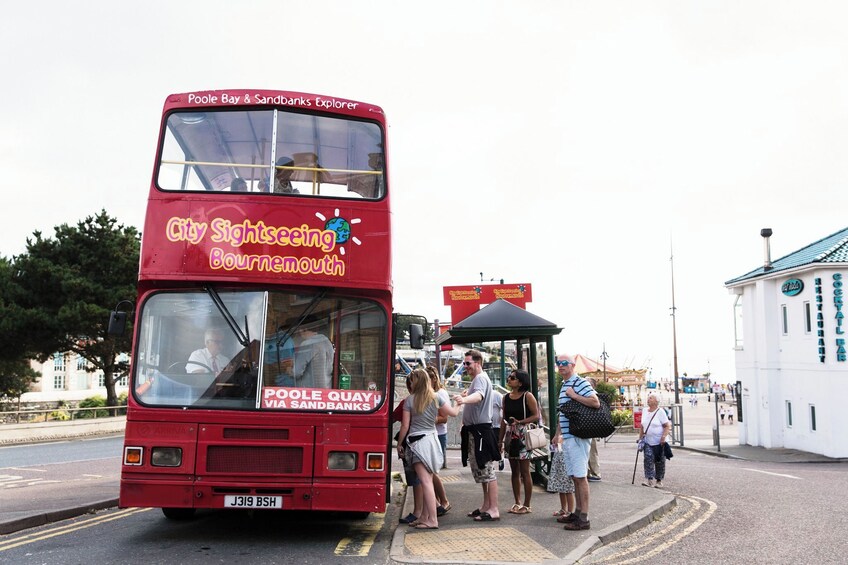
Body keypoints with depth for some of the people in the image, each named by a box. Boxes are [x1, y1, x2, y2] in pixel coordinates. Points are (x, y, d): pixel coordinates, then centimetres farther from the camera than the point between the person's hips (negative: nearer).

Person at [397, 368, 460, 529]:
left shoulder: (409, 400, -6)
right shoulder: (436, 398, 3)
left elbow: (405, 425, -4)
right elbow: (453, 413, 10)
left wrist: (399, 444, 7)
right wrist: (459, 403, 31)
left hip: (417, 442, -5)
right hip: (432, 439, 5)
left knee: (425, 481, -8)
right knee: (428, 480, 10)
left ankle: (433, 520, -11)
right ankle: (424, 517, 16)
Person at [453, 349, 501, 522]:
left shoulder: (481, 378, -13)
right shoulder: (476, 379, 20)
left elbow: (479, 396, -35)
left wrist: (464, 399, -56)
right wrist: (465, 424, 23)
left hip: (481, 430, -11)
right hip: (473, 430, 11)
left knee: (486, 470, -9)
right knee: (480, 471, 15)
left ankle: (493, 510, -8)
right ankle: (486, 506, 24)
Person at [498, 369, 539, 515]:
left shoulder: (527, 396, -7)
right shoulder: (506, 397, 11)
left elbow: (536, 416, -11)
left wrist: (519, 422, -22)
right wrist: (500, 439, 12)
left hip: (523, 436, -6)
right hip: (510, 437, 6)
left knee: (524, 471, -3)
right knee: (514, 471, 11)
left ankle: (527, 505, 4)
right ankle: (517, 503, 19)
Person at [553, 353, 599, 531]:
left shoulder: (580, 382, -9)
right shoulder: (564, 385, 19)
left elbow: (596, 403, -22)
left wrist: (574, 395, -17)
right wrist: (558, 434, 26)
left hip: (577, 436, -9)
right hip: (568, 437, 9)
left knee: (580, 476, -7)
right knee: (574, 476, 13)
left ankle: (584, 519, -5)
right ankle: (577, 513, 20)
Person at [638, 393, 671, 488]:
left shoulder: (660, 412, -7)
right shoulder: (645, 412, 11)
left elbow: (667, 426, -10)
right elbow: (642, 426, 17)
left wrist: (663, 437, -21)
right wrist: (640, 438, 12)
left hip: (659, 442, -4)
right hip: (648, 442, 4)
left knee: (659, 461, 4)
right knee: (648, 459, -13)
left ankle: (659, 480, 17)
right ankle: (649, 479, -16)